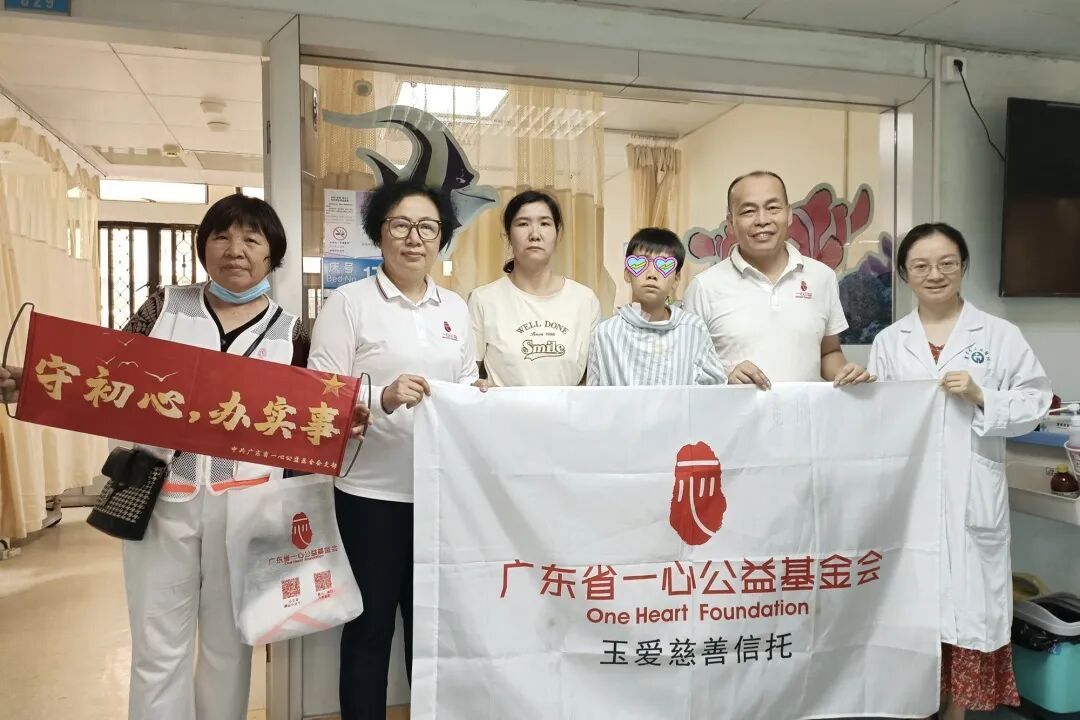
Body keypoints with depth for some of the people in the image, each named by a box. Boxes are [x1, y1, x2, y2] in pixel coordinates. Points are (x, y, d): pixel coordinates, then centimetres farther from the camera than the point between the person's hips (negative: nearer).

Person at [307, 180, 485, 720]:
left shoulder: (456, 308, 11)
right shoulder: (347, 302, -5)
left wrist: (476, 396, -6)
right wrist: (384, 398, -27)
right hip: (372, 491, -4)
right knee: (370, 626, 9)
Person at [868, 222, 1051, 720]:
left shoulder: (1000, 335, 2)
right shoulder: (888, 342, 8)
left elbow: (1034, 405, 0)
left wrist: (981, 397, -13)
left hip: (971, 496, -1)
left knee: (967, 600, 4)